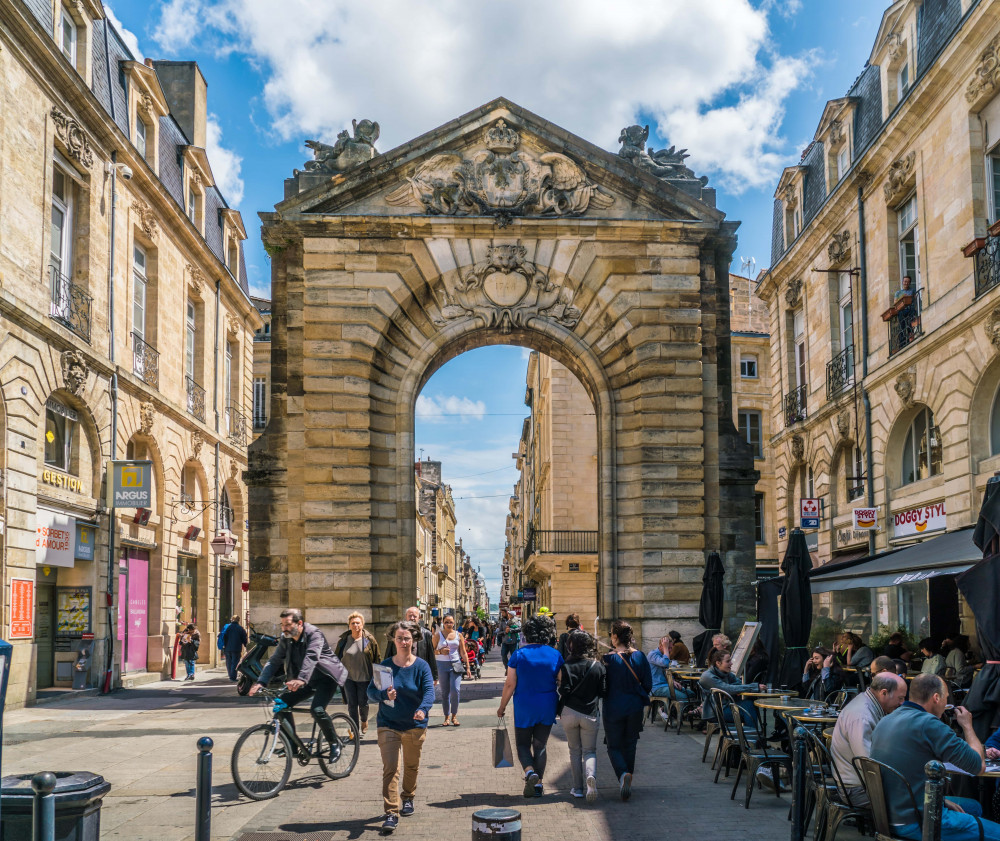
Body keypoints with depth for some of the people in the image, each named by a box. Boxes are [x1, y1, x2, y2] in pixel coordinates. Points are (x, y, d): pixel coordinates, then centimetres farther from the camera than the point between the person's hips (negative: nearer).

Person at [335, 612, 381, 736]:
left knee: (363, 703, 6)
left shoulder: (370, 640, -4)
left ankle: (364, 721, 37)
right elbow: (336, 657, 10)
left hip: (364, 678, -1)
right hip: (348, 678, 1)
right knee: (351, 705, 1)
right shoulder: (343, 640, 1)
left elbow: (377, 659, 1)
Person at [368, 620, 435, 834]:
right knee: (390, 769, -10)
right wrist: (384, 695, -25)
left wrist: (422, 709, -38)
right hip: (388, 726, -1)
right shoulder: (385, 665, -4)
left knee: (411, 766, 18)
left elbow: (429, 691, -18)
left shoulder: (421, 666, -7)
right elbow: (371, 690, -3)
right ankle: (391, 813, -9)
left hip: (414, 726, 1)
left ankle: (408, 798, 43)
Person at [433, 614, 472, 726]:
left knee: (455, 690, -13)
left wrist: (468, 667, 6)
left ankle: (454, 716, 0)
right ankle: (447, 717, 13)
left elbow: (463, 653, 10)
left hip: (456, 664, 0)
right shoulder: (438, 635, 4)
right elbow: (433, 650, 5)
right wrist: (441, 651, -15)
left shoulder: (458, 635, 8)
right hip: (442, 665, 0)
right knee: (445, 692, 4)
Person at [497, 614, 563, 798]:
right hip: (548, 708, 2)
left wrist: (502, 706, 4)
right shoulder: (556, 655, -3)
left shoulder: (518, 655, -8)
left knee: (523, 743, 11)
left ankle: (530, 771, -15)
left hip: (524, 707, -2)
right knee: (540, 745, 13)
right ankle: (537, 783, 11)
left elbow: (510, 684, -7)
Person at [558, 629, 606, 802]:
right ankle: (591, 776, -21)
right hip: (590, 715, 1)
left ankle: (578, 788, 13)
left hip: (570, 714, -1)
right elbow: (603, 692, 0)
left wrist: (560, 710, 5)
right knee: (589, 751, 9)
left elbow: (564, 691, -13)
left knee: (575, 751, 15)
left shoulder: (567, 666, -9)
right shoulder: (599, 667, -2)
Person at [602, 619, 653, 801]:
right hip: (635, 708, 3)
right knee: (630, 745, 19)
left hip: (613, 709, -3)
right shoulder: (640, 656, -4)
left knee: (614, 746, 7)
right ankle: (627, 781, 24)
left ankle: (624, 774, -20)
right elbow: (648, 685, 2)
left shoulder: (608, 658, -14)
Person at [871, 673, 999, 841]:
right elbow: (979, 766, -13)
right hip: (915, 823, -9)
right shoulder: (929, 724, -20)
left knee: (974, 807, 27)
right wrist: (967, 725, 2)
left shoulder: (884, 722, 7)